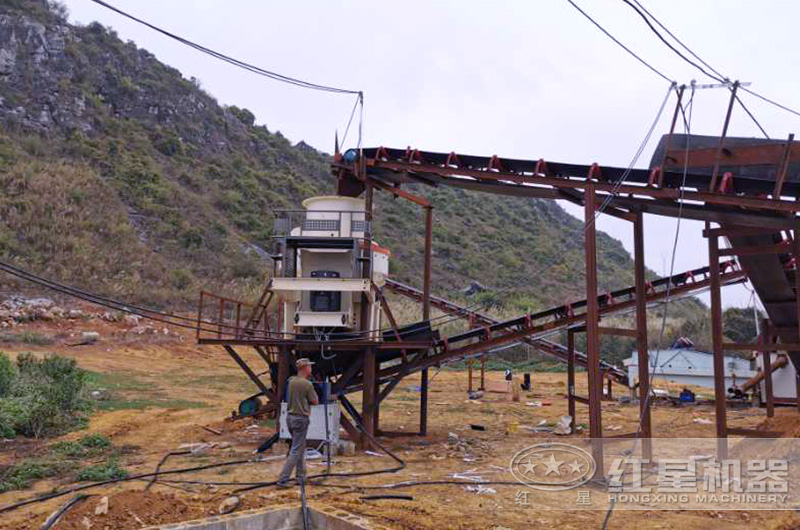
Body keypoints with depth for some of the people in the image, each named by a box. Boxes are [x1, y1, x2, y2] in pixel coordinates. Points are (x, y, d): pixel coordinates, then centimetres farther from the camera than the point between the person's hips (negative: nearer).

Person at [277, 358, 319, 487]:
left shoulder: (291, 381, 2)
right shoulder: (307, 384, -17)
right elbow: (315, 402, -9)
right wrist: (314, 393, 10)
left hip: (290, 417, 8)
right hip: (301, 419, -8)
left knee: (301, 448, 20)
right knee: (296, 451, -2)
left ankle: (301, 476, 26)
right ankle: (283, 480, -3)